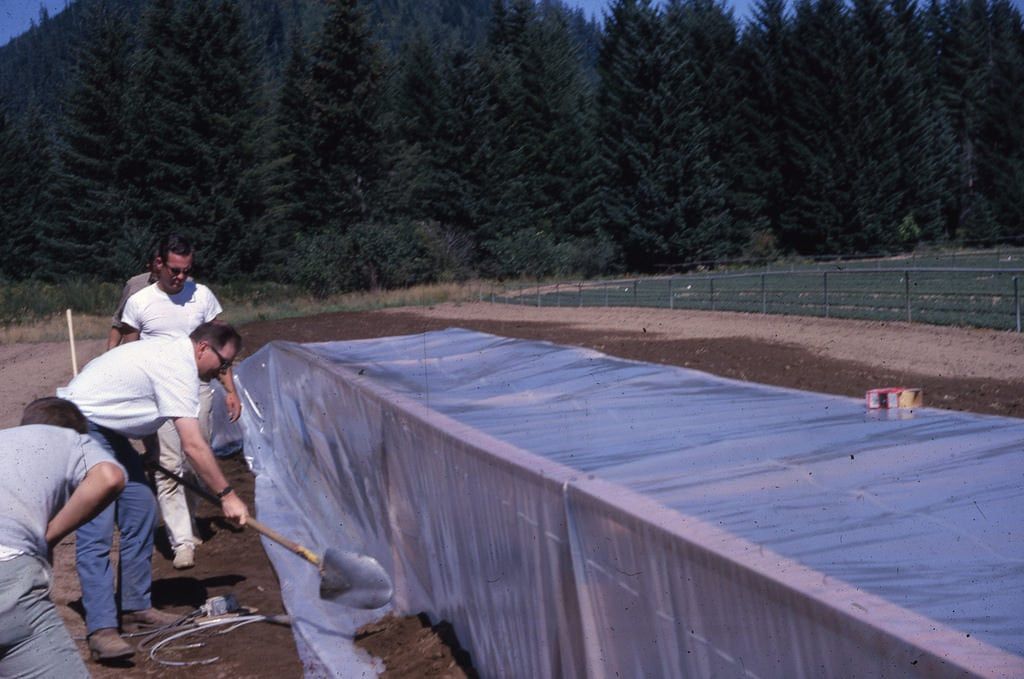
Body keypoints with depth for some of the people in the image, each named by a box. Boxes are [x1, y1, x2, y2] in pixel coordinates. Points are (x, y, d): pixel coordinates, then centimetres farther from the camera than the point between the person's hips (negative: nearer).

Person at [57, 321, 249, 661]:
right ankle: (101, 629, -14)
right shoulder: (178, 368, -23)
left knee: (140, 508, 9)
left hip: (106, 429, 11)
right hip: (78, 426, -11)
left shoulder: (173, 353, 8)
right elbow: (193, 446, -27)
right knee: (97, 529, -15)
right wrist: (226, 495, -22)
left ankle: (135, 608, 16)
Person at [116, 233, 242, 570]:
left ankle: (184, 525, 26)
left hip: (198, 390, 3)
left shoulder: (202, 296, 4)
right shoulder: (139, 303, -1)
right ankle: (183, 541, -7)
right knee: (168, 467, -8)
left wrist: (230, 390, 4)